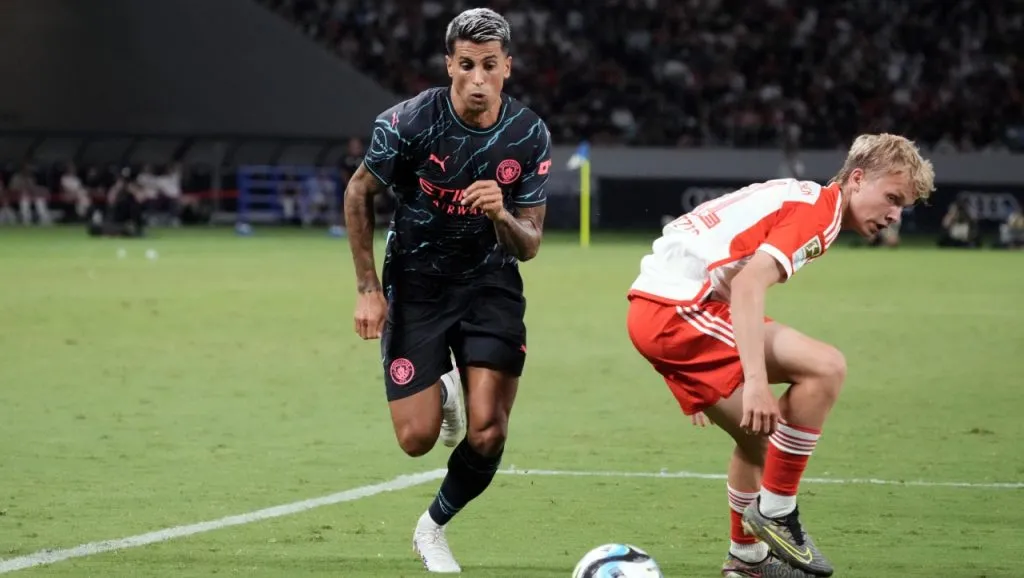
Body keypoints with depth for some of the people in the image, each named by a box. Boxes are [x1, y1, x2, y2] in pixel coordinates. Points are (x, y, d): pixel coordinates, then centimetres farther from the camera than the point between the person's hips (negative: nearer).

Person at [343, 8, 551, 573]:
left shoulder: (530, 135, -11)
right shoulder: (410, 121, -18)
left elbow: (528, 246, -6)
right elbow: (358, 194, -1)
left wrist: (501, 214, -29)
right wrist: (367, 288, -3)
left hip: (490, 284, 1)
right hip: (415, 285, -1)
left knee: (488, 432, -12)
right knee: (418, 438, -7)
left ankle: (433, 528, 16)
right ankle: (441, 392, 32)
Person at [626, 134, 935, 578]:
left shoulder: (796, 198, 21)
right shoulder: (817, 210, -10)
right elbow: (748, 285, -24)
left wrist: (717, 380, 33)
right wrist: (756, 380, -32)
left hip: (653, 309, 10)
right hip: (677, 307, -10)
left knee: (761, 431, 21)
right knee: (825, 367, -17)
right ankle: (775, 510, -8)